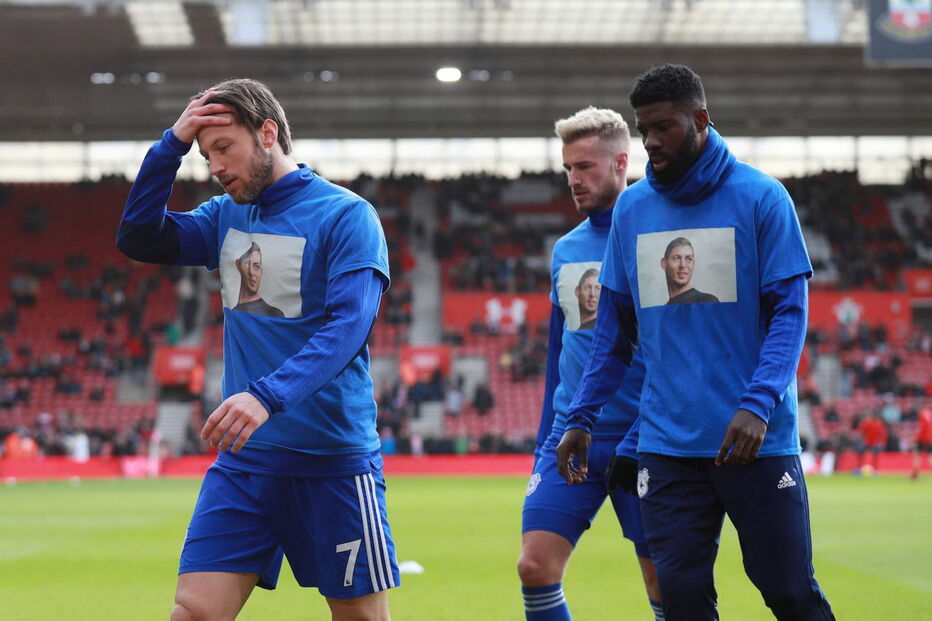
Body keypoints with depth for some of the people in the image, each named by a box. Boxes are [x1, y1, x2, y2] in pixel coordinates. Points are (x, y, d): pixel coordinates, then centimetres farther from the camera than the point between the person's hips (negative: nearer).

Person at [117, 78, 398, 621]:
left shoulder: (346, 215, -8)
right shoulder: (227, 216, 12)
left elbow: (349, 326, -19)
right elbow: (139, 239, 8)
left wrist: (267, 397, -32)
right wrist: (172, 146, -2)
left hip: (332, 459, -5)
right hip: (244, 457, 5)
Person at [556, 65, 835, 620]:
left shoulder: (761, 197, -3)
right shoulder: (632, 209, 9)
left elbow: (790, 312, -6)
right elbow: (614, 327, 16)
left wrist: (758, 405, -20)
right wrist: (582, 419, 11)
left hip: (756, 441, -3)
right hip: (667, 444, 3)